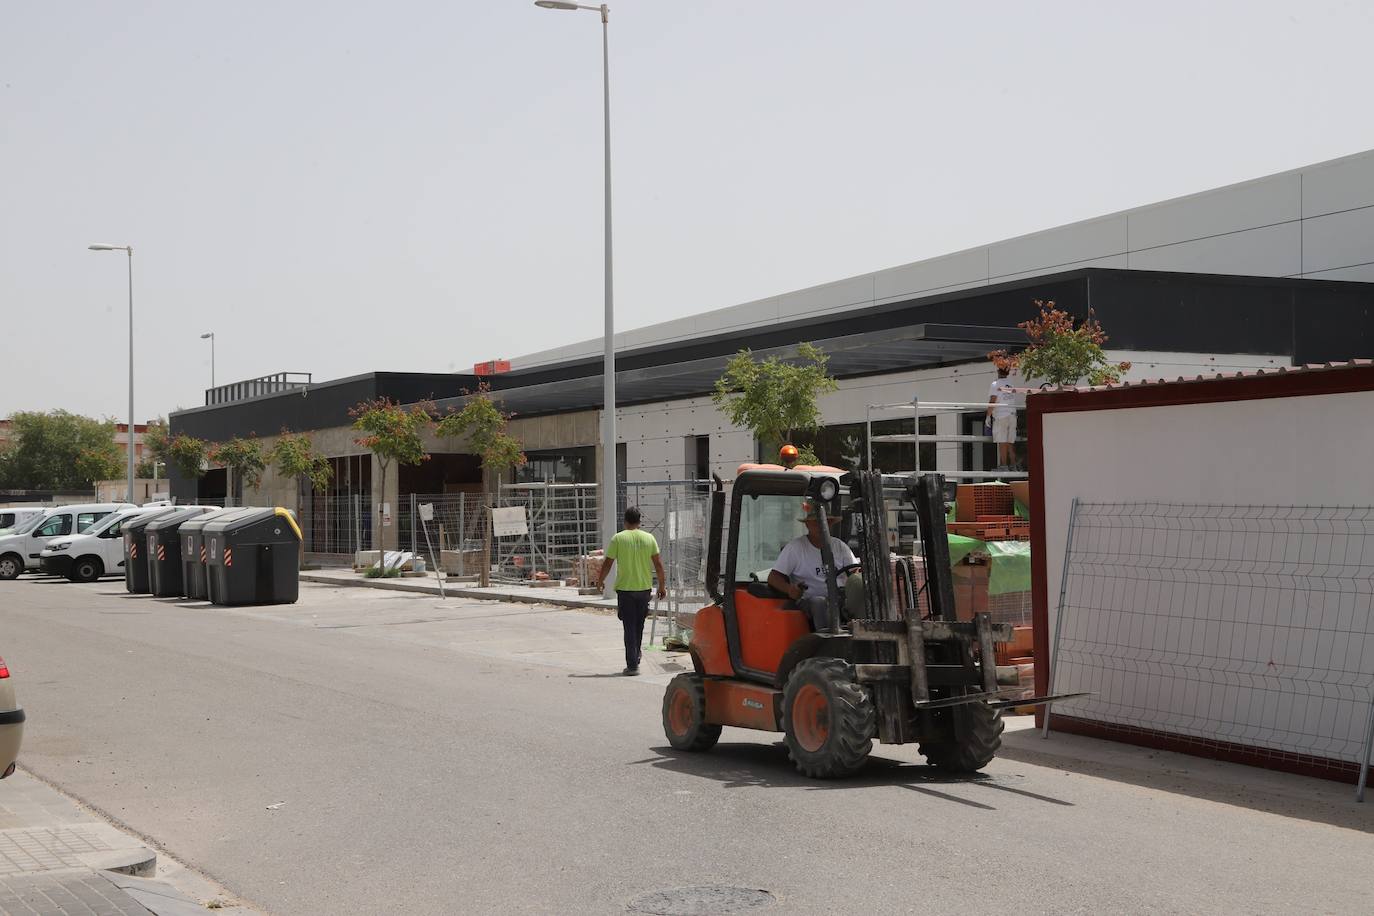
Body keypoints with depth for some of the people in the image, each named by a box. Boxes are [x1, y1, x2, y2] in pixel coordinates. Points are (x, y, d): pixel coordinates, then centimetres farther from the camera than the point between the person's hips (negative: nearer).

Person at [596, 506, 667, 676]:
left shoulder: (618, 539, -6)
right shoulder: (649, 538, 1)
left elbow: (607, 564, -4)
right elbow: (658, 564, 1)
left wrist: (600, 581, 12)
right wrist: (662, 585, 11)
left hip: (625, 588, -2)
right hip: (644, 587, 3)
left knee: (629, 627, 1)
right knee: (639, 623, 22)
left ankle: (632, 665, -1)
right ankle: (637, 651, 37)